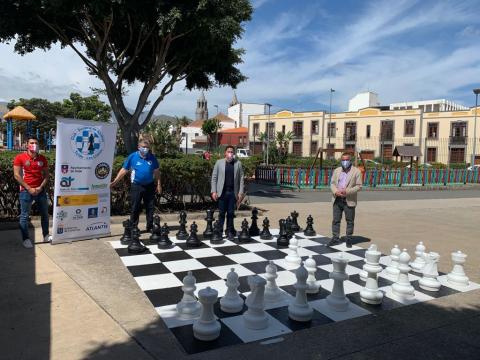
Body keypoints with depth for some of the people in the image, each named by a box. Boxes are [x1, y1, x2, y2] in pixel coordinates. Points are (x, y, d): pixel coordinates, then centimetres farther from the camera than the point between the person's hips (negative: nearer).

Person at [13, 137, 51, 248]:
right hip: (26, 190, -4)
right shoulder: (20, 158, -4)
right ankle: (26, 239, 11)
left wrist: (41, 187, -7)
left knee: (45, 214, 10)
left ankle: (46, 236, 23)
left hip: (40, 190, 4)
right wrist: (29, 188, -13)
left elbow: (46, 175, 8)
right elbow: (17, 175, -8)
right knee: (24, 216, 2)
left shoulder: (42, 158, 6)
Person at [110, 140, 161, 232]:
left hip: (149, 186, 2)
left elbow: (156, 171, 9)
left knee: (150, 207, 7)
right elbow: (124, 170, 0)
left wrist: (159, 184, 4)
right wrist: (115, 182, -5)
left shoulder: (152, 157, 3)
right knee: (135, 208, 3)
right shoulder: (132, 156, -3)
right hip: (136, 186, -2)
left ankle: (150, 227, 18)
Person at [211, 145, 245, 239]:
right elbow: (214, 177, 3)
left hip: (233, 192, 1)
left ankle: (229, 231, 16)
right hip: (222, 192, -1)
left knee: (231, 213, 6)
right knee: (221, 213, 4)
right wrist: (214, 191, -4)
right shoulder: (219, 162, 4)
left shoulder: (238, 163, 5)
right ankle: (219, 232, 12)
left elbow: (241, 179, 3)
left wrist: (241, 192, -4)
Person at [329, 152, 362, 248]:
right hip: (337, 200, 4)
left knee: (350, 221, 5)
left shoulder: (356, 172, -2)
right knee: (336, 220, 6)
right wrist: (336, 191, -10)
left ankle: (349, 239, 17)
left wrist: (347, 191, -18)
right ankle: (335, 238, 15)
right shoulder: (337, 171, 12)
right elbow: (332, 183, 11)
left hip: (349, 201, -3)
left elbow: (359, 186, -6)